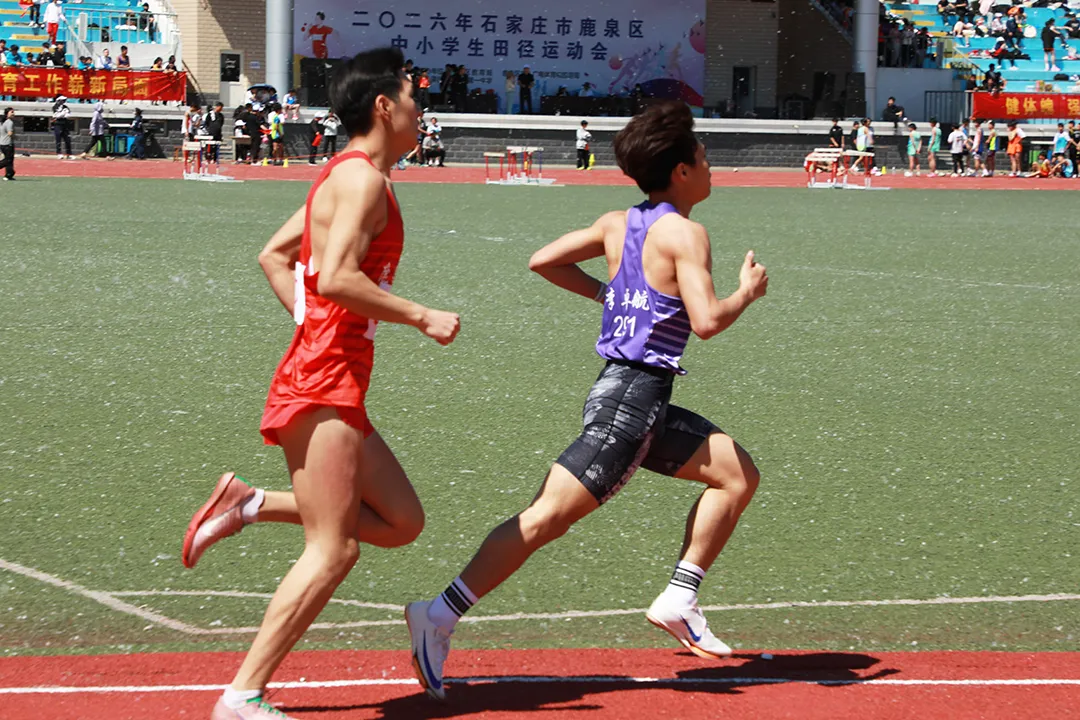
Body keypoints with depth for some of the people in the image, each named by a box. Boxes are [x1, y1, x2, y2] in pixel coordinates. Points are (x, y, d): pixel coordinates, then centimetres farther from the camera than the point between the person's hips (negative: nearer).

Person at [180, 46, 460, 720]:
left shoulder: (345, 177, 18)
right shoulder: (363, 178, -12)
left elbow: (273, 255, 24)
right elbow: (336, 278, -23)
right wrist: (421, 317, -16)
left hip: (332, 387, 10)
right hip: (323, 388, -10)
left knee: (402, 521, 12)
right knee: (332, 552, -10)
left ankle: (250, 505, 10)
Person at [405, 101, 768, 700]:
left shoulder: (618, 224, 11)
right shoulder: (684, 233, -12)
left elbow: (542, 260, 15)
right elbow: (706, 321, -22)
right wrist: (748, 292, -3)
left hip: (621, 389, 10)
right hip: (633, 397, -10)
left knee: (739, 474, 15)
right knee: (547, 517, -12)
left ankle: (678, 601, 13)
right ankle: (440, 616, -14)